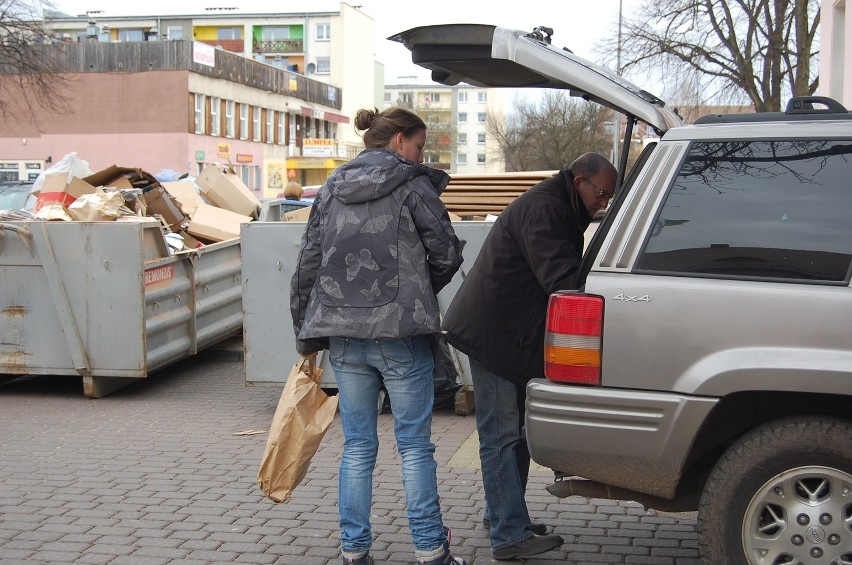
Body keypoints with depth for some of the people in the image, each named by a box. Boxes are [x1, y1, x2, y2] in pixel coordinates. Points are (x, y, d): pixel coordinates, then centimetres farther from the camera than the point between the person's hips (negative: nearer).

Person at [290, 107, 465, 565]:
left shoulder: (331, 189, 11)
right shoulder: (413, 186, -3)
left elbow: (307, 264, 10)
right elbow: (447, 255, -4)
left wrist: (307, 335, 16)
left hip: (343, 336, 5)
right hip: (400, 333, -4)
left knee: (357, 447, 12)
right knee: (415, 445, 4)